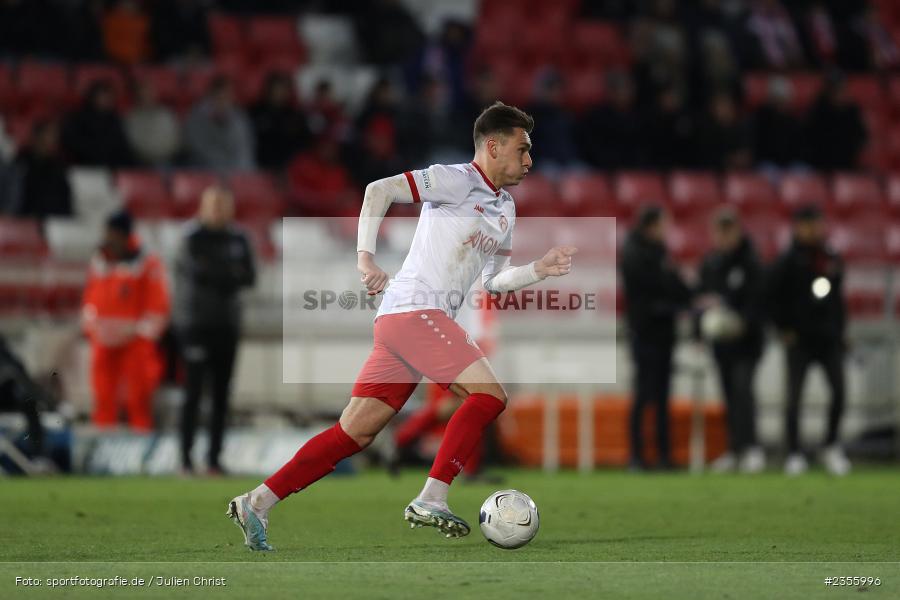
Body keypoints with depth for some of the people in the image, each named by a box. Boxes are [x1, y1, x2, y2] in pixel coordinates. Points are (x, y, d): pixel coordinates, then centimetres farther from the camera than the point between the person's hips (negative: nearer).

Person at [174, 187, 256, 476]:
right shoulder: (193, 238, -6)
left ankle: (214, 459, 8)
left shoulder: (237, 239, 10)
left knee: (221, 394, 4)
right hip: (196, 323, -5)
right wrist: (230, 273, -7)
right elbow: (199, 271, -18)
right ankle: (186, 457, -6)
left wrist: (217, 273, -13)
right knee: (194, 390, -8)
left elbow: (249, 276, 2)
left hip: (227, 324, 5)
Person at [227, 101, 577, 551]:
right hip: (413, 309, -9)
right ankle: (430, 502, -19)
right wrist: (366, 256, -20)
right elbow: (380, 189, -12)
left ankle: (257, 503, 4)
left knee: (356, 432, 4)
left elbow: (494, 280, 25)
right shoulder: (458, 180, -5)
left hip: (428, 321, 9)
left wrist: (539, 270, 9)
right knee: (488, 394, -18)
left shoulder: (505, 209, 22)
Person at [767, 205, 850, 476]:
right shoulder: (788, 261, -5)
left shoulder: (833, 259, 10)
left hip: (830, 339, 4)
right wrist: (785, 329, -9)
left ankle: (831, 447, 12)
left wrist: (840, 330, 11)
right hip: (800, 340, -4)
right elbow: (774, 297, -6)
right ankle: (794, 455, 3)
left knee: (839, 391, -5)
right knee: (794, 397, -3)